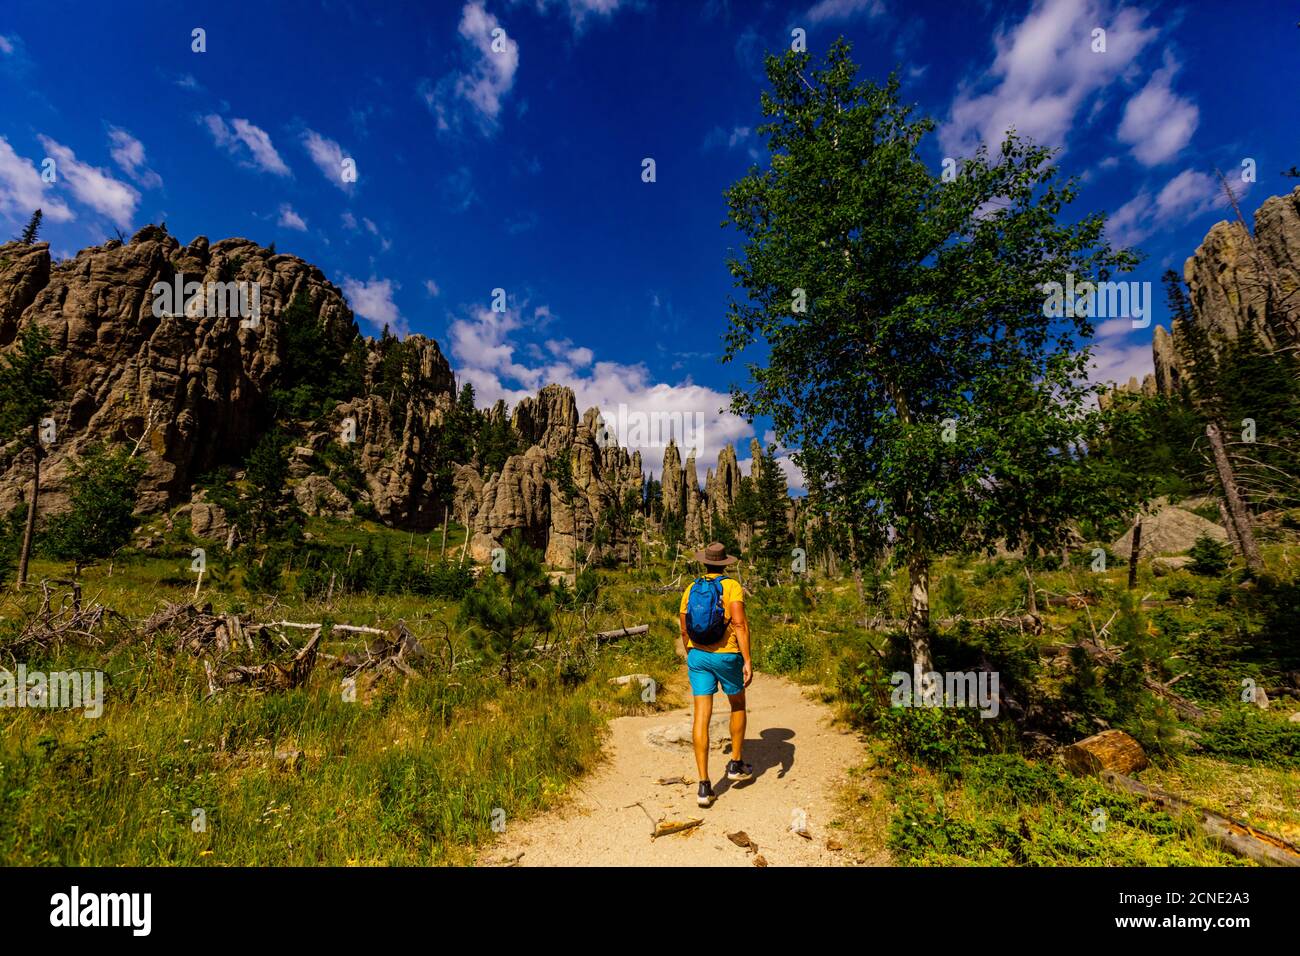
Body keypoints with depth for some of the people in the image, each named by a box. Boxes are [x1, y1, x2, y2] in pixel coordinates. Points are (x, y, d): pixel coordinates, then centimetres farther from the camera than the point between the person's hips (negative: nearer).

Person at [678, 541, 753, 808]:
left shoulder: (691, 589, 7)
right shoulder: (732, 586, -6)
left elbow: (684, 629, 10)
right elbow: (739, 623, -19)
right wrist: (747, 661, -18)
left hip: (698, 656, 3)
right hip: (727, 655, -3)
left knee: (702, 716, 1)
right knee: (738, 706, 23)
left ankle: (704, 785, -1)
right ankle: (736, 763, 32)